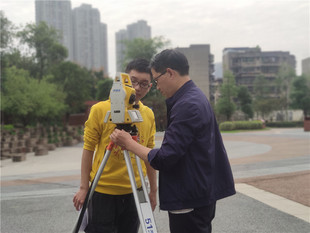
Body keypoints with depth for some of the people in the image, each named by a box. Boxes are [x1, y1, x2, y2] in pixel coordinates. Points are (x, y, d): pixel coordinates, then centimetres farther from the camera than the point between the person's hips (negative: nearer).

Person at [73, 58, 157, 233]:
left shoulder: (149, 115, 4)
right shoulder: (100, 110, -7)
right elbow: (88, 149, -4)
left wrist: (153, 190, 11)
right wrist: (84, 187, -5)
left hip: (133, 192, 4)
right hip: (102, 192, -4)